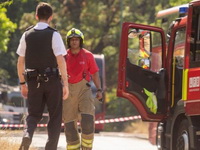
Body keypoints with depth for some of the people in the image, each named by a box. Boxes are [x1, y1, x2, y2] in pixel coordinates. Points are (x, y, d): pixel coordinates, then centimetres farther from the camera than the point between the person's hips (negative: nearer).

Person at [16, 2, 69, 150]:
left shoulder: (27, 35, 5)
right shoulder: (54, 35, -7)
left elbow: (20, 62, 6)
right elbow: (61, 60, -14)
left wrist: (23, 83, 15)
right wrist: (65, 83, -11)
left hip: (34, 81, 3)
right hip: (52, 80, -3)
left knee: (34, 114, 12)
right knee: (55, 117, 8)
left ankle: (27, 134, -19)